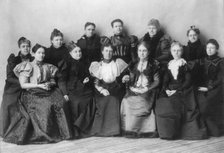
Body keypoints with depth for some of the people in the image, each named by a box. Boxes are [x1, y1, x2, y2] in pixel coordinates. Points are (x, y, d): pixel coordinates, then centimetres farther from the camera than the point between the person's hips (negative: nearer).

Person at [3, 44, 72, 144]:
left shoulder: (48, 67, 20)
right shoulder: (27, 67, 5)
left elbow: (53, 81, 21)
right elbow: (23, 84, -3)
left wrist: (49, 84, -4)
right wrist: (39, 85, -12)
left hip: (48, 91, 4)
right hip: (32, 93, -4)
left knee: (60, 103, -27)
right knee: (46, 106, -34)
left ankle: (61, 132, -18)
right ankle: (45, 134, -22)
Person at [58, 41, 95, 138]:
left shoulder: (83, 63, 22)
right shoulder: (67, 63, 6)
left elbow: (88, 75, 33)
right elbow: (62, 79, -2)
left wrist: (88, 79, 8)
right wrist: (65, 93, -14)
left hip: (85, 89, 5)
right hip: (72, 89, -4)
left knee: (89, 101, -21)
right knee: (76, 103, -28)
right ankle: (74, 131, -16)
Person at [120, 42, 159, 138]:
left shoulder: (153, 65, 7)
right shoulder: (134, 65, 17)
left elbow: (157, 81, 2)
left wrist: (147, 89, -12)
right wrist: (127, 79, -5)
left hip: (147, 91, -3)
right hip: (134, 90, 3)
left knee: (143, 104, -28)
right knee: (127, 102, -21)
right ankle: (129, 130, -13)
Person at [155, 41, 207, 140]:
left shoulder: (185, 63, 4)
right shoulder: (169, 64, 17)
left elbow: (188, 81, -3)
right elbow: (166, 80, 13)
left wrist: (177, 90, -13)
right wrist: (166, 90, -7)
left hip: (183, 90, -3)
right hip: (170, 90, 4)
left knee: (173, 105, -26)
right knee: (161, 105, -20)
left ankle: (172, 133, -12)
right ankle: (166, 131, -7)